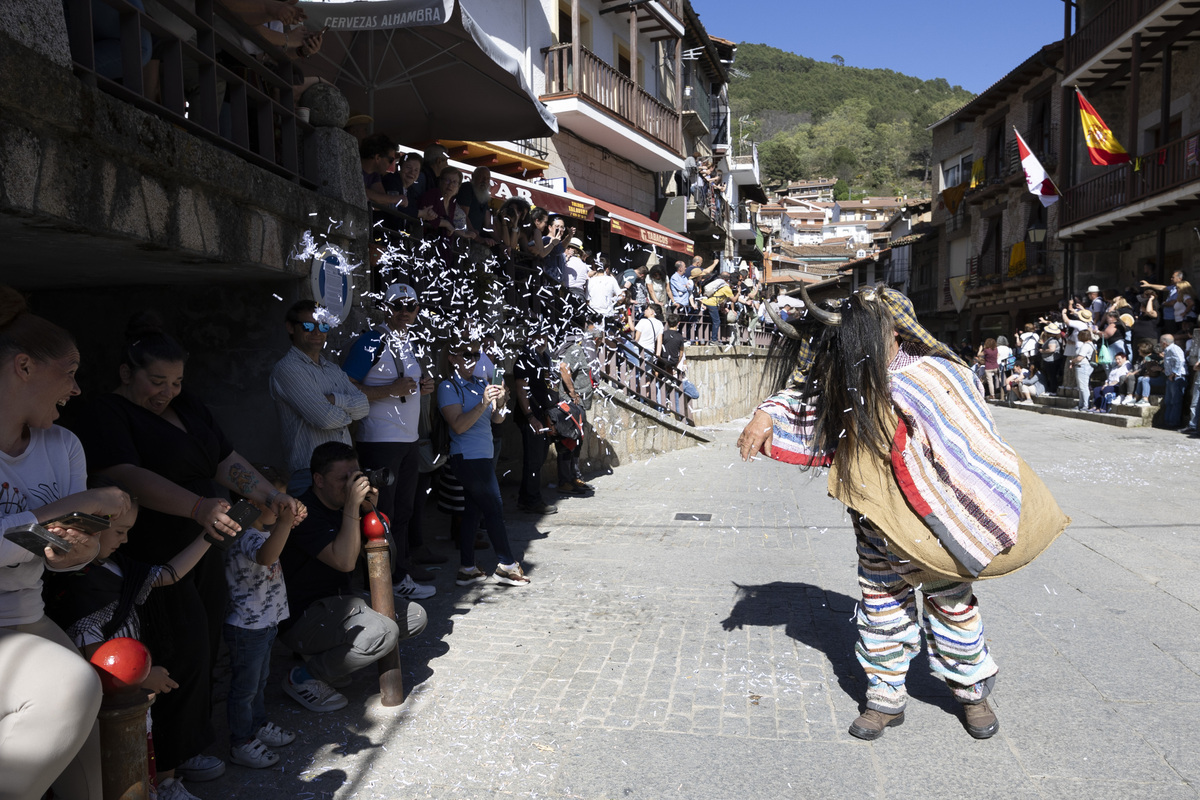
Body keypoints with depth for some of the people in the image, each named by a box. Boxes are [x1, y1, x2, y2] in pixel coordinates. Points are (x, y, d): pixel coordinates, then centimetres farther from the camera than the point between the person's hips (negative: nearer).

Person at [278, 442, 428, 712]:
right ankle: (303, 678, -10)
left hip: (340, 603, 9)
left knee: (415, 617, 5)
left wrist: (370, 509, -5)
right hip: (301, 616, -9)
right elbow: (344, 561, -28)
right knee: (382, 633, -30)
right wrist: (352, 506, -29)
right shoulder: (305, 513, -20)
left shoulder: (343, 505, 5)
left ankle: (326, 651, 7)